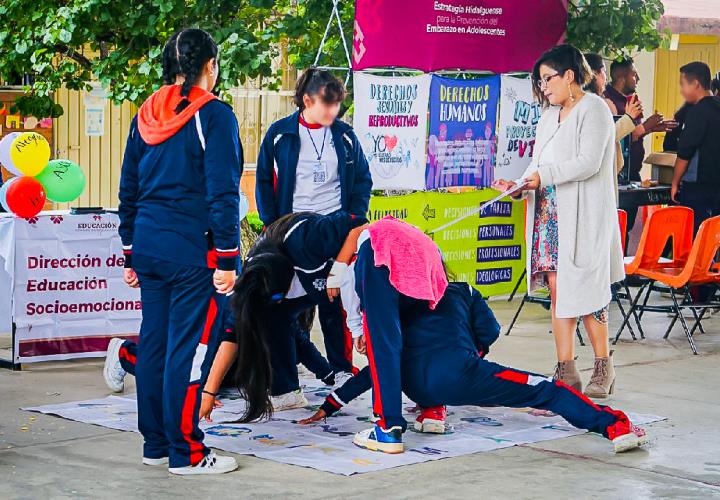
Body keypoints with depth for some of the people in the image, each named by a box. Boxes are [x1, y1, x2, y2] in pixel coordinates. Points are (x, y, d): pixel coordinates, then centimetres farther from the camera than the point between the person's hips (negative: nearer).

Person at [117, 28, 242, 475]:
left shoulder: (145, 116, 11)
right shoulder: (214, 115, -9)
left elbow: (128, 190, 15)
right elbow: (222, 193, -13)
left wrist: (130, 253, 20)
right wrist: (227, 259, -10)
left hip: (149, 246, 7)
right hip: (193, 250, -7)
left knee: (154, 343, 12)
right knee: (189, 347, -3)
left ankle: (156, 444, 21)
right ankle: (186, 452, 0)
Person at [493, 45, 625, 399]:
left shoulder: (593, 109, -6)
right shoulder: (550, 115, 18)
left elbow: (589, 162, -16)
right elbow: (539, 164, 15)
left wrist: (544, 176, -16)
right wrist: (519, 185, -3)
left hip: (583, 216, -7)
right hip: (549, 213, 7)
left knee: (583, 290, -4)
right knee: (556, 287, 2)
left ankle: (604, 367, 10)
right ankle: (566, 372, 5)